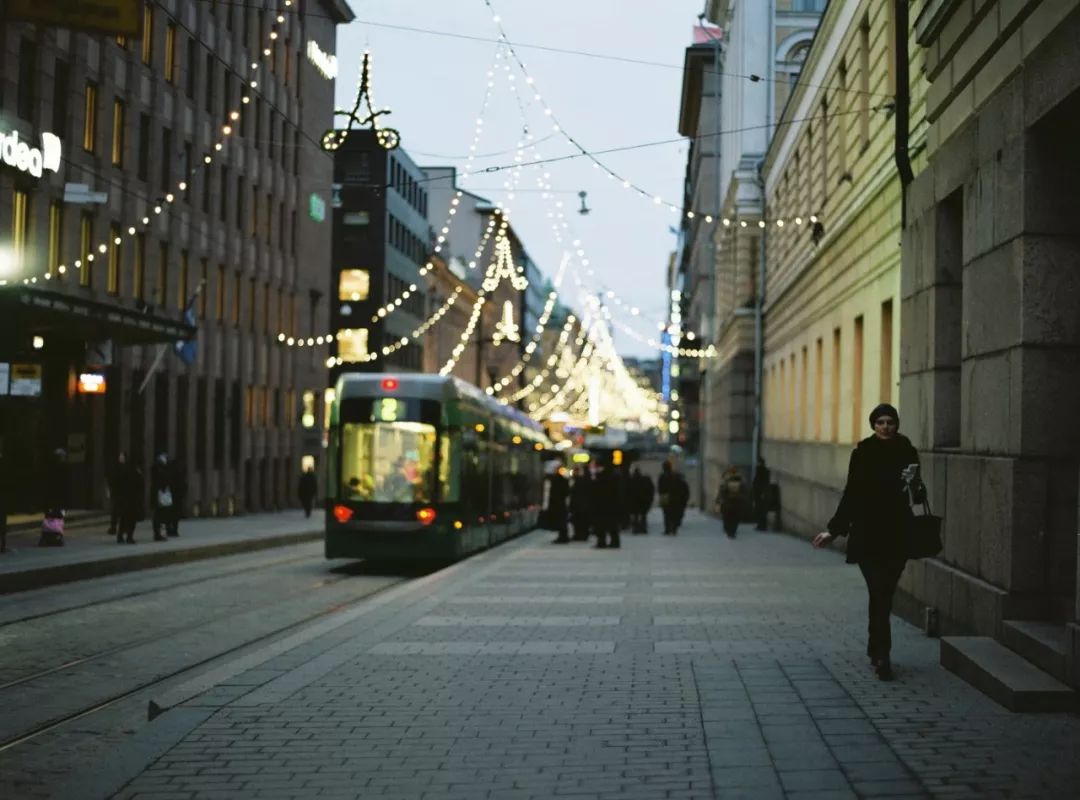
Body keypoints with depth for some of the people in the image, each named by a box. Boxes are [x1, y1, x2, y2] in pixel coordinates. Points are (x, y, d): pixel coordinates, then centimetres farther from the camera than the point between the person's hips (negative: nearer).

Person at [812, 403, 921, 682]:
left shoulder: (907, 453, 3)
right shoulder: (862, 454, -2)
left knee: (885, 593, 9)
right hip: (867, 535, -2)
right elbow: (851, 494, 2)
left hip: (897, 535, 2)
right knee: (879, 593, -11)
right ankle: (881, 656, -14)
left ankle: (876, 647, 28)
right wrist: (833, 530, 1)